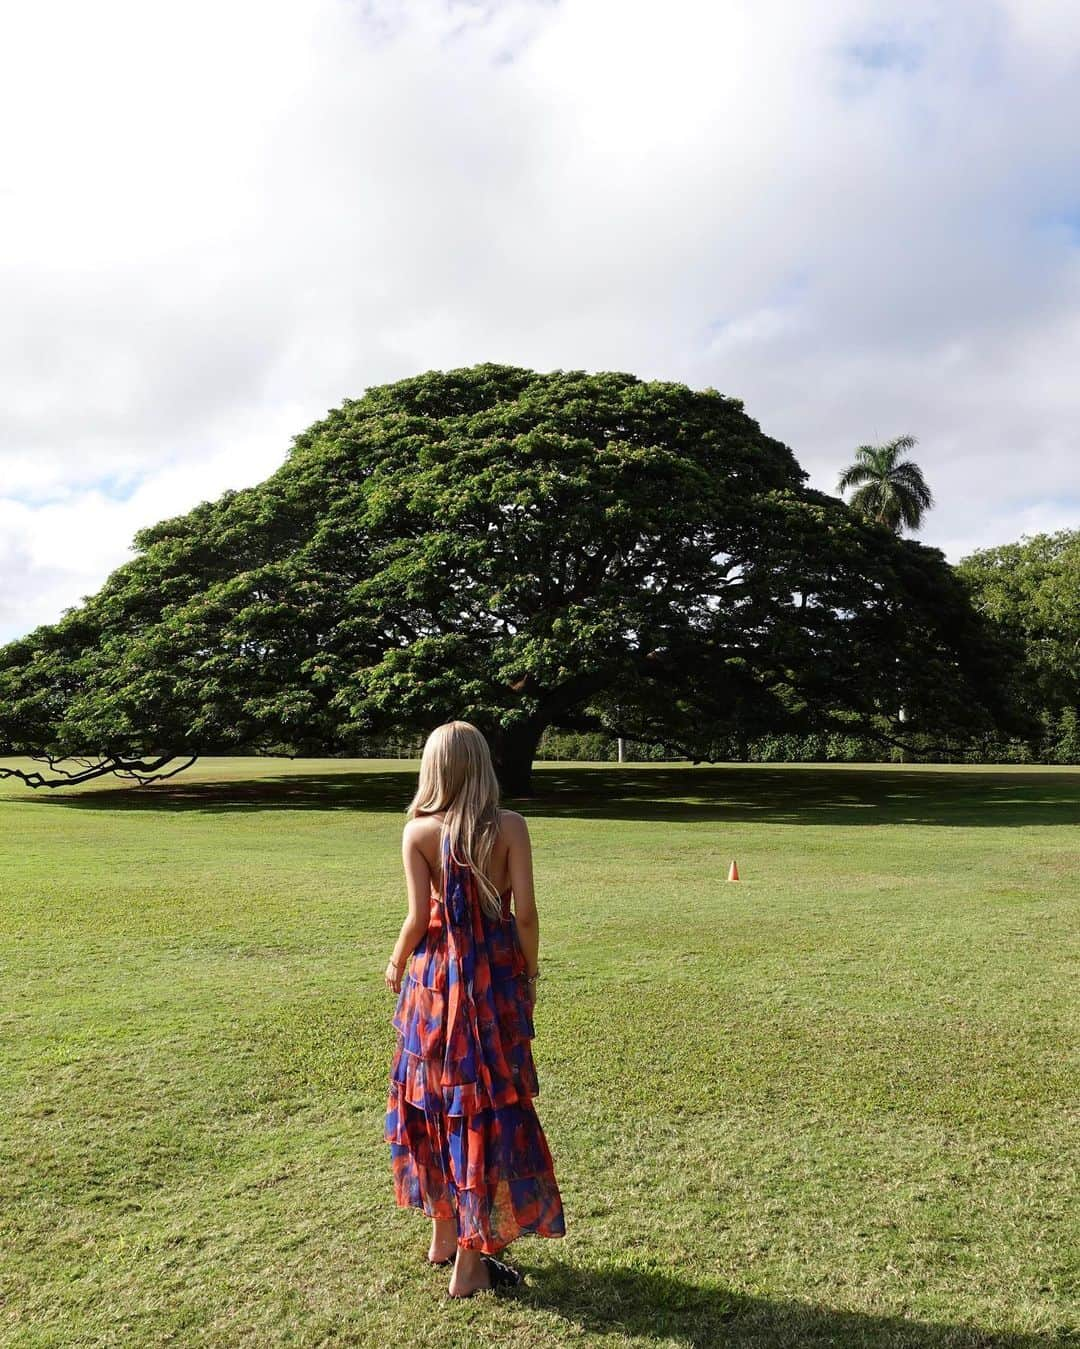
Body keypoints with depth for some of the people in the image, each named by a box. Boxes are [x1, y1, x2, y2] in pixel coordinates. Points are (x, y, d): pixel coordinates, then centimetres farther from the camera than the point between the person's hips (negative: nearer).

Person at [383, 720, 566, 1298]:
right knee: (490, 1104, 8)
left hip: (434, 976, 2)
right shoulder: (510, 826, -9)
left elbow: (419, 917, -8)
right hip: (496, 979, -1)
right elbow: (525, 912, -10)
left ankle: (445, 1234, 34)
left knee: (437, 1099, 18)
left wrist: (397, 964, 10)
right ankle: (470, 1261, 16)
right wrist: (531, 974, 5)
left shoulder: (418, 831, -7)